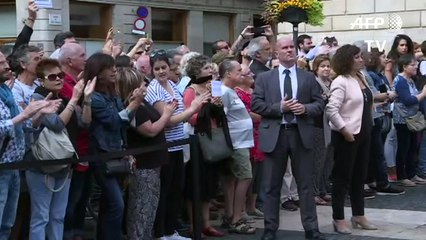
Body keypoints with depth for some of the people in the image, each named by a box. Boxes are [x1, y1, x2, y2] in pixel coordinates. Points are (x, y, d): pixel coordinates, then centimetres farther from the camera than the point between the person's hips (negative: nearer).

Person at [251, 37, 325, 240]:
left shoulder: (308, 77, 9)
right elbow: (256, 105, -3)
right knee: (272, 186, 6)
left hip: (301, 134, 1)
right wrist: (279, 107, -14)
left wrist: (305, 108, -14)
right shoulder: (264, 78, 5)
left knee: (306, 184, 5)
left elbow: (320, 104, 6)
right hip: (274, 135, -1)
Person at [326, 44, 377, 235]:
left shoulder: (361, 78, 10)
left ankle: (358, 215, 25)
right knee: (343, 177, -1)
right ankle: (338, 219, 7)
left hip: (363, 133, 8)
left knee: (360, 176, 15)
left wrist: (367, 126, 14)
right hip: (346, 135, -8)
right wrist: (345, 131, -21)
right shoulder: (341, 82, -16)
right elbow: (331, 110, -23)